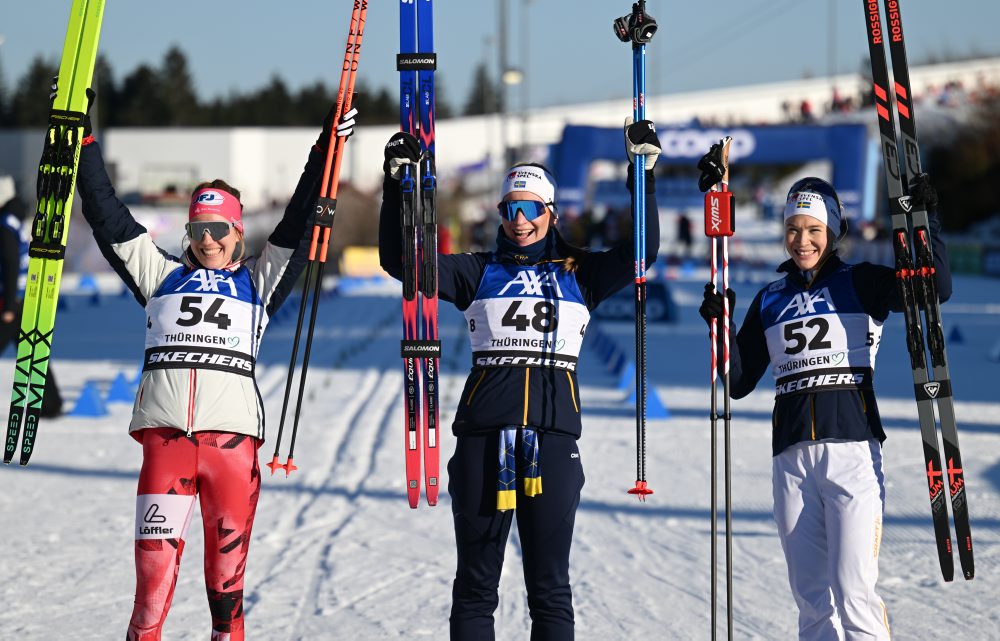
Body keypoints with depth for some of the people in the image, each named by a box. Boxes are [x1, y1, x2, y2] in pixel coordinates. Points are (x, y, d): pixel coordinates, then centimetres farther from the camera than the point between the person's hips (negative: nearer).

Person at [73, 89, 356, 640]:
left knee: (228, 560, 3)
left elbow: (301, 223, 12)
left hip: (231, 432, 0)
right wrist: (82, 142, 15)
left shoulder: (259, 281, 16)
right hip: (165, 432, 0)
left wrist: (326, 150, 7)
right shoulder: (162, 275, 18)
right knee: (155, 559, -9)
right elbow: (107, 216, 17)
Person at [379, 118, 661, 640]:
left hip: (553, 438, 0)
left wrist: (643, 172, -5)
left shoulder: (579, 274, 12)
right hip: (483, 437, 0)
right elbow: (400, 260, 4)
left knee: (550, 588, 2)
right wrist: (398, 187, -6)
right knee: (476, 584, 4)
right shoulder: (480, 272, 11)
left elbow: (640, 251, 1)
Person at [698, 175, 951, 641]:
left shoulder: (859, 284, 6)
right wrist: (719, 327, 1)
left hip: (852, 450, -4)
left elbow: (936, 288, -7)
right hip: (792, 458, 4)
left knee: (852, 591, -14)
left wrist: (925, 220, -15)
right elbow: (740, 382, 15)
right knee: (812, 598, 4)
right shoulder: (770, 301, 16)